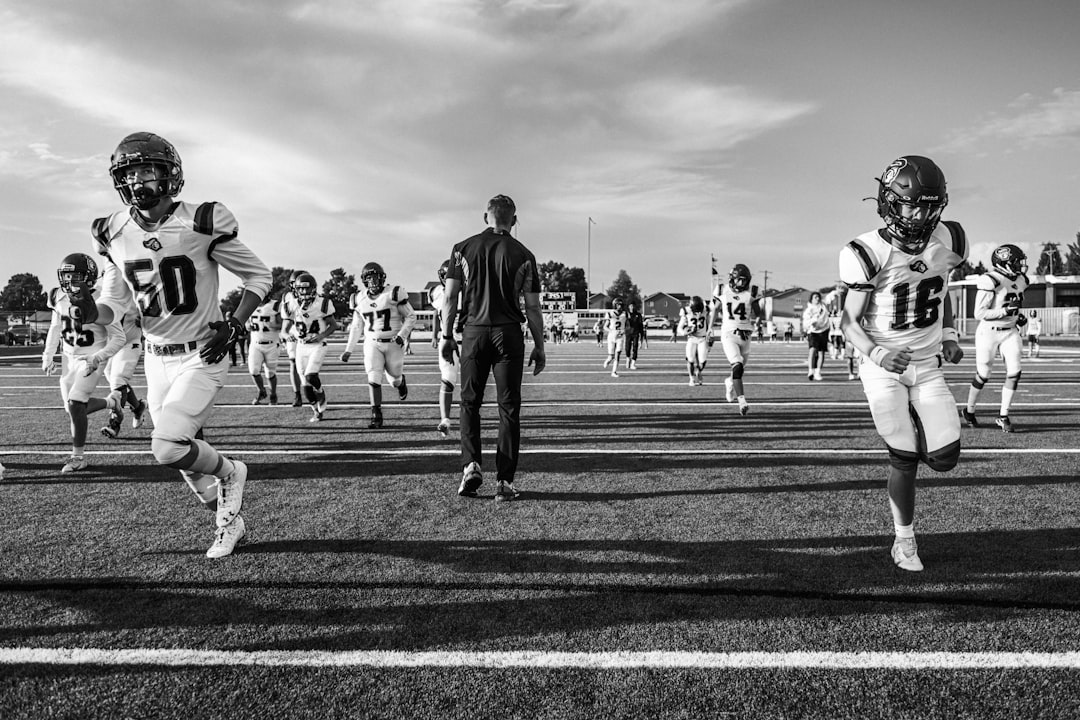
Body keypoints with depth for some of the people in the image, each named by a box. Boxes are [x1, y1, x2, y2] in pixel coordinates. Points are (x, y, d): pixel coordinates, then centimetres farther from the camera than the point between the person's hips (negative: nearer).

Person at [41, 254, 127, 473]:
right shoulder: (60, 299, -4)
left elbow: (118, 338, -15)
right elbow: (55, 328, 14)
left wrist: (97, 358, -26)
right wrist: (48, 355, 9)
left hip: (91, 360, -6)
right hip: (69, 358, 6)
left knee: (75, 404, -18)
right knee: (73, 409, 8)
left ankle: (78, 457, -3)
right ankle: (111, 401, 37)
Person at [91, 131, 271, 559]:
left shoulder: (202, 225, -14)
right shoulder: (115, 235, 0)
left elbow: (258, 277, -5)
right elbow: (113, 300, 12)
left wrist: (233, 325, -16)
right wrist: (90, 311, -10)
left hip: (202, 358, -5)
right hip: (156, 360, 6)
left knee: (168, 448, -20)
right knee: (186, 455, 12)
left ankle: (229, 474, 12)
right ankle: (229, 522, 35)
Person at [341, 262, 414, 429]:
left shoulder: (394, 293, -11)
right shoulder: (359, 299, 3)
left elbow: (411, 317, -5)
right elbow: (357, 327, 13)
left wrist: (402, 335, -19)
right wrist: (348, 350, 10)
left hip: (394, 343, -2)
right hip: (372, 343, 2)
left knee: (395, 380, 10)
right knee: (373, 379, -10)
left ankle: (401, 381, 48)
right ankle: (376, 417, -3)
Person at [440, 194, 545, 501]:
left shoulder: (463, 248, 5)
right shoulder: (523, 255, 2)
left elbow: (451, 297, 3)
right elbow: (533, 307, 2)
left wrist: (446, 335, 10)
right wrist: (539, 347, 9)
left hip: (474, 332, 1)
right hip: (509, 334, -1)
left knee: (469, 403, 14)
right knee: (508, 408, 4)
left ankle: (471, 465, -1)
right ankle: (505, 481, 5)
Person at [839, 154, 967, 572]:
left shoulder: (948, 241, -4)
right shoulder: (870, 254, -20)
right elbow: (850, 321, -12)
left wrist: (949, 335, 6)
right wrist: (874, 352, -28)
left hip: (928, 366, 4)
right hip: (885, 368, -4)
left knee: (943, 459, -3)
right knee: (904, 459, 0)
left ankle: (912, 425, 32)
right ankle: (904, 540, 21)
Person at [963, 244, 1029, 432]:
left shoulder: (1020, 280, 5)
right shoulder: (990, 281, -19)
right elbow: (979, 314, -19)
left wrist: (1019, 316, 6)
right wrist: (1006, 311, -25)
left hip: (1010, 332, 6)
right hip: (989, 332, -6)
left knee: (1014, 372, -5)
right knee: (983, 375, 4)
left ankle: (1003, 416, 7)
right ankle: (969, 411, 26)